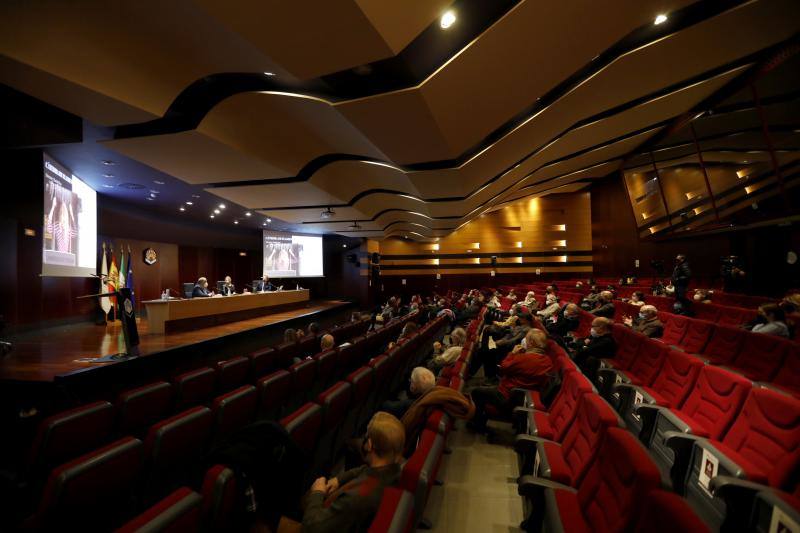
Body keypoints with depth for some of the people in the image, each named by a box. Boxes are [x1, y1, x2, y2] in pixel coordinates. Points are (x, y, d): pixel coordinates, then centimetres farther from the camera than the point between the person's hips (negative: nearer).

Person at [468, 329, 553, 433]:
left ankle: (478, 424, 23)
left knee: (475, 392, 10)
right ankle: (482, 420, 36)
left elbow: (503, 368, -14)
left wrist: (513, 353, -5)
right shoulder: (548, 361, -8)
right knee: (488, 388, 29)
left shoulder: (524, 358, -30)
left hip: (507, 398, -8)